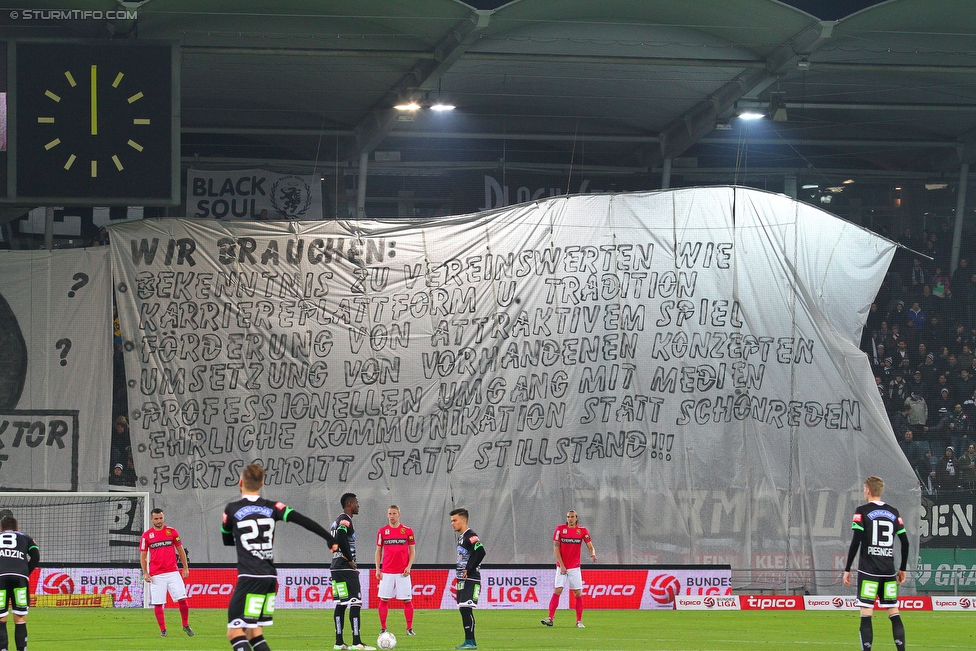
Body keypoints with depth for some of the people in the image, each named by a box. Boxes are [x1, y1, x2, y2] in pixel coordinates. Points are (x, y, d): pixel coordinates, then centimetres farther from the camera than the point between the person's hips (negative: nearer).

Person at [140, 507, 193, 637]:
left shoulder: (172, 532, 5)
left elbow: (180, 550, 11)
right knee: (158, 603, -2)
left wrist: (185, 568, 7)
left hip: (172, 572, 0)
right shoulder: (146, 535, 3)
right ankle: (162, 630, 8)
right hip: (156, 575, 0)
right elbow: (143, 555, 6)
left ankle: (186, 625, 11)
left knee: (182, 599, -6)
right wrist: (145, 573, -3)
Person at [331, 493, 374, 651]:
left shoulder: (337, 521, 19)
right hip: (346, 569, -10)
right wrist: (350, 560, -16)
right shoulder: (345, 520, -11)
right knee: (355, 603, -9)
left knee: (340, 605, 10)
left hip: (337, 568, 10)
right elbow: (341, 540, -26)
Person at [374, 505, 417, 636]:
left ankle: (409, 628, 6)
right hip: (387, 572, 1)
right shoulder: (382, 531, 6)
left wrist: (409, 566, -6)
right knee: (384, 600, -2)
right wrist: (377, 569, 2)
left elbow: (412, 551, 6)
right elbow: (378, 551, 10)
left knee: (407, 600, -1)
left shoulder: (407, 531, 3)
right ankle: (383, 628, 5)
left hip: (403, 572, -1)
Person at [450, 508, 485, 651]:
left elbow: (480, 552, -27)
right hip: (462, 580, 10)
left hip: (470, 580, -10)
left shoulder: (470, 537, -13)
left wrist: (469, 570, -20)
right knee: (464, 610, 10)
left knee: (466, 609, -13)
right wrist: (460, 572, 14)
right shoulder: (460, 537, 17)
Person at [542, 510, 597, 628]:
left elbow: (590, 546, 2)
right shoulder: (560, 529, 0)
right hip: (562, 567, -1)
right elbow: (556, 548, -1)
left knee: (578, 593, -1)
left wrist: (593, 554, -22)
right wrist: (561, 565, -8)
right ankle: (550, 618, -9)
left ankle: (579, 621, 5)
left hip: (574, 567, 1)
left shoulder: (582, 530, 2)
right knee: (557, 591, -9)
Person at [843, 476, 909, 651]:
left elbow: (856, 542, -9)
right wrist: (902, 569, 19)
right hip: (889, 571, 4)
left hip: (869, 570, -4)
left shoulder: (862, 511, -3)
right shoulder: (893, 512, 10)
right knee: (894, 613, 7)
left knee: (866, 614, -5)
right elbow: (905, 542, 10)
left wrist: (847, 569, -4)